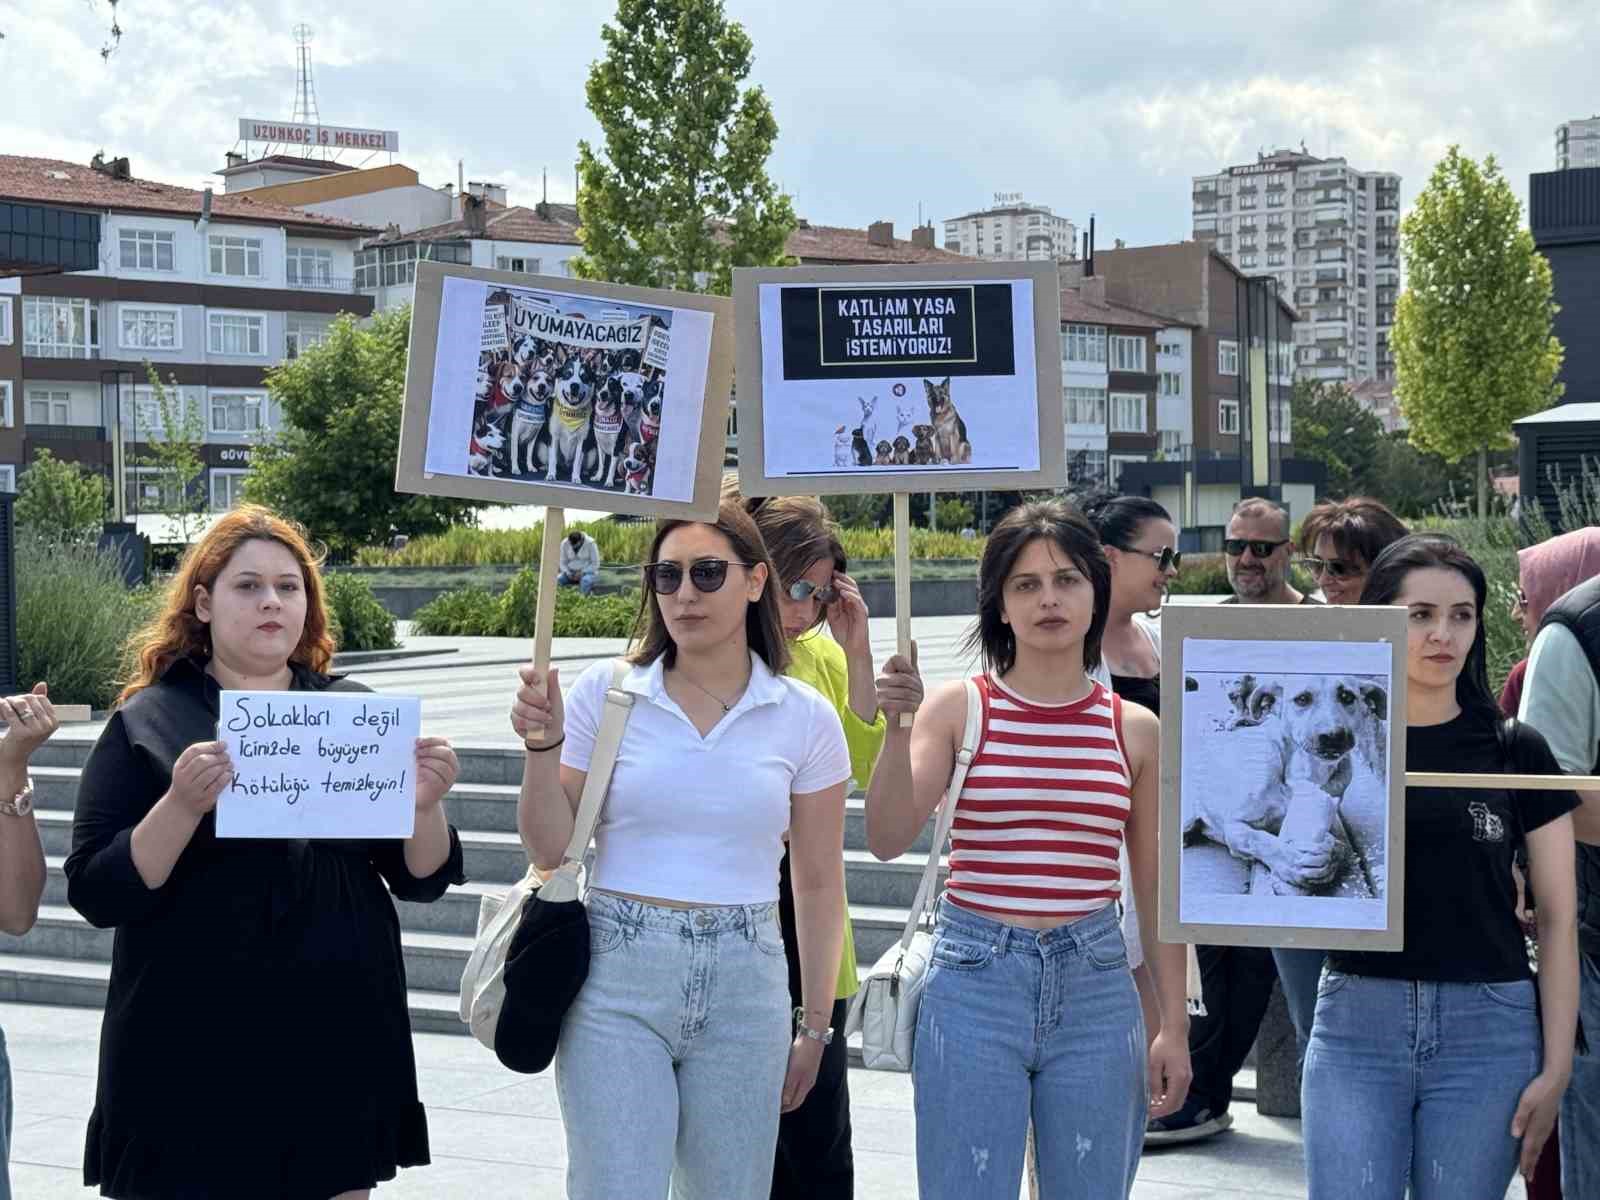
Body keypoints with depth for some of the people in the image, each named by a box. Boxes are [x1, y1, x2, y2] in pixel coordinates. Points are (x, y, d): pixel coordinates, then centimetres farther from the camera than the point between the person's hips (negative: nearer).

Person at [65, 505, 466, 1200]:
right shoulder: (146, 723, -1)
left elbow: (420, 880, 6)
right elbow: (96, 896, -8)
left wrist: (425, 804, -14)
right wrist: (182, 805, -23)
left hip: (340, 1044, 2)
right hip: (191, 1057, -2)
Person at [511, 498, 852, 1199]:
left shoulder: (806, 719, 4)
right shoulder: (602, 695, 1)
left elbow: (819, 885, 9)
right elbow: (549, 850, 3)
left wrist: (814, 1026, 9)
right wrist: (543, 744, -12)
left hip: (744, 985, 1)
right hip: (617, 982, -1)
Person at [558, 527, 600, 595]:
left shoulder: (590, 544, -16)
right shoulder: (565, 544, -6)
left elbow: (595, 564, -12)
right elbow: (563, 563, 1)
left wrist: (582, 573, -22)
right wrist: (568, 573, -18)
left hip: (587, 571, -4)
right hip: (572, 572, 4)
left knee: (585, 581, -39)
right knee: (558, 579, -27)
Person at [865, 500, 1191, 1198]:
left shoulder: (1136, 729, 6)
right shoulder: (960, 708, 1)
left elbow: (1155, 889, 10)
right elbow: (887, 839, -8)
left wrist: (1173, 1026, 8)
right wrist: (897, 729, -22)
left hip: (1094, 983, 2)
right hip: (975, 981, -2)